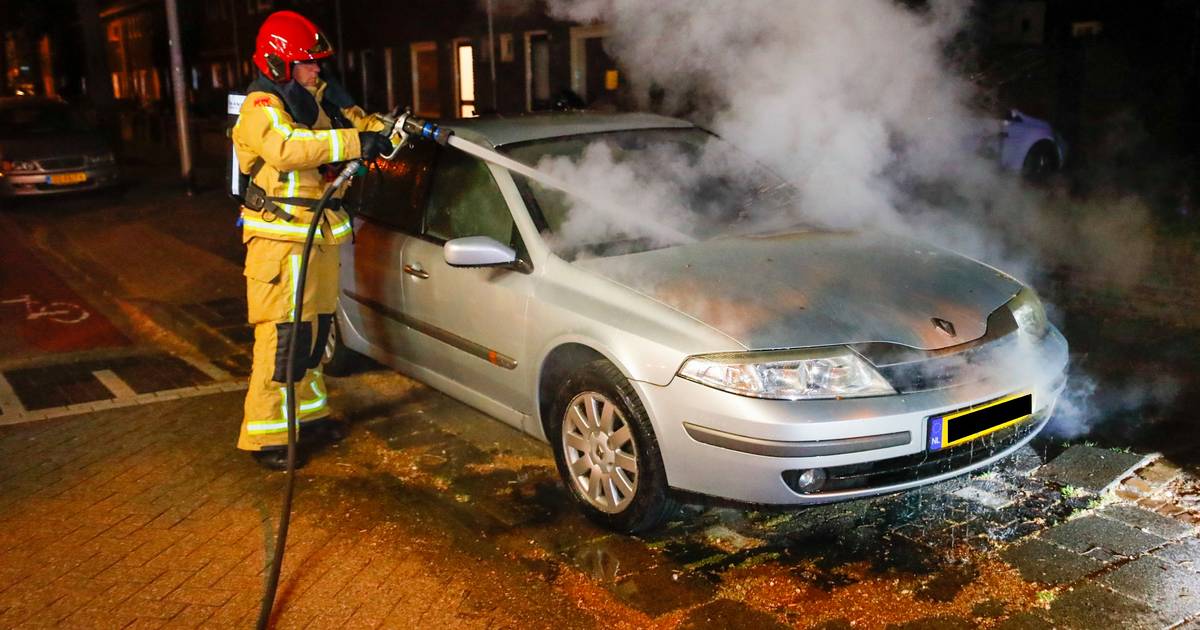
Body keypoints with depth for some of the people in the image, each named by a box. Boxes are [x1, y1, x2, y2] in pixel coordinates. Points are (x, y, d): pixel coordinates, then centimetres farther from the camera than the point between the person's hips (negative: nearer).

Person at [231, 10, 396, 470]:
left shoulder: (319, 97, 12)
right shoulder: (262, 108, -15)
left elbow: (355, 119, 21)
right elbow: (287, 147, -35)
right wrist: (356, 142, -38)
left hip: (321, 233, 9)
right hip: (280, 238, -9)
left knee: (315, 329, 17)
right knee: (282, 336, -10)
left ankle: (308, 413, 31)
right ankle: (265, 436, -2)